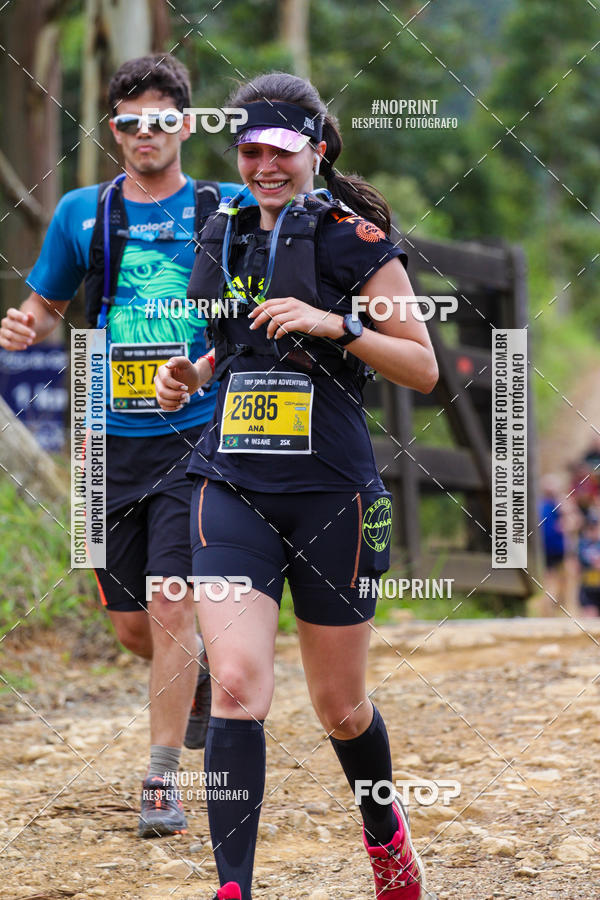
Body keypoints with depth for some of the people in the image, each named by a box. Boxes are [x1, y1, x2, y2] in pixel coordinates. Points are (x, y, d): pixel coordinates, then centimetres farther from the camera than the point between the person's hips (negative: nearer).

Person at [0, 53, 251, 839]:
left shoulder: (229, 210, 1)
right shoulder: (81, 213, 6)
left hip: (196, 440, -3)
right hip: (113, 443, 3)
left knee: (170, 611, -12)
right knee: (132, 627, 9)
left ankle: (161, 781, -2)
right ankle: (202, 671, 42)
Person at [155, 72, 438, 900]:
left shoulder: (357, 239, -4)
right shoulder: (223, 236, 11)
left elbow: (423, 369, -4)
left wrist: (337, 325, -17)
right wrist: (191, 375, 6)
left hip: (331, 492, -3)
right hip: (232, 489, 3)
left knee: (340, 706, 9)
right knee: (238, 685, -16)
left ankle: (384, 829, 40)